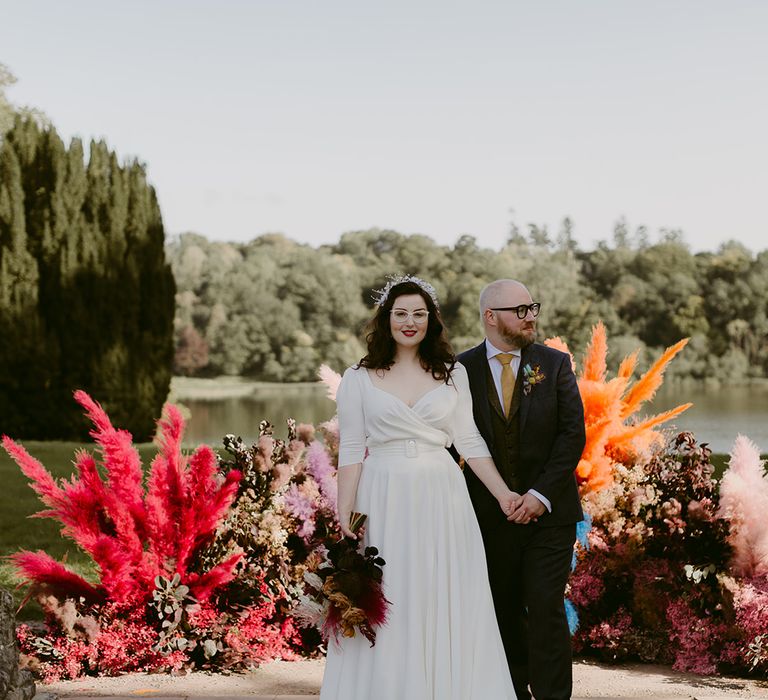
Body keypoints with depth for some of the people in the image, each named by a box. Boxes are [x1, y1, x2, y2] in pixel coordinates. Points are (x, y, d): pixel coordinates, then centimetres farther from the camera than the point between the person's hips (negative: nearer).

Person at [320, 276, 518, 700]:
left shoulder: (453, 374, 8)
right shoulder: (358, 379, 3)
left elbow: (470, 442, 7)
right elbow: (351, 452, 2)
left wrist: (503, 494, -1)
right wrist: (344, 517, -5)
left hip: (440, 501, 1)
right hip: (385, 504, -1)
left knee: (446, 606, 4)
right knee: (387, 611, 2)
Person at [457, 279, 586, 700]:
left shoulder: (555, 364, 2)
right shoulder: (463, 369, 0)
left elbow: (573, 434, -3)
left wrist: (541, 495, -12)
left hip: (548, 510, -1)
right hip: (490, 515, 1)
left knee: (545, 608, -7)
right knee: (504, 613, 8)